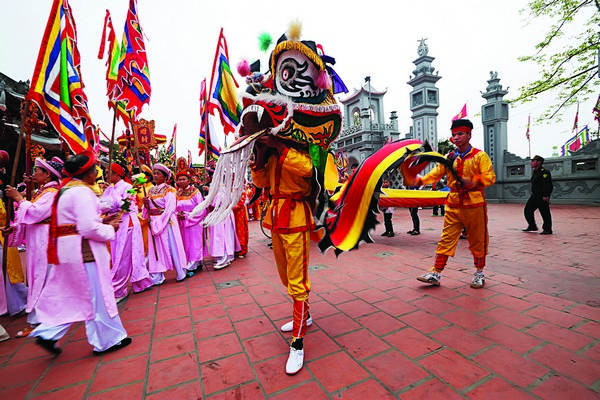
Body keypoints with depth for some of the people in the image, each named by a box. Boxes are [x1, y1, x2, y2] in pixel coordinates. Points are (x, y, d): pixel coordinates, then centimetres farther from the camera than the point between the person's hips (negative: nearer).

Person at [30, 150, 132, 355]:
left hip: (68, 251, 9)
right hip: (84, 251, -9)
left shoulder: (66, 189, 12)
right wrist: (110, 229, -8)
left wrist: (101, 222, 12)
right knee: (98, 295, 4)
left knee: (68, 296, 21)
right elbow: (89, 229, -25)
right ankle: (108, 340, 19)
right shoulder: (82, 192, -19)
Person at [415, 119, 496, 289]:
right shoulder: (449, 158, 9)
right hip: (453, 206, 3)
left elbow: (490, 177, -11)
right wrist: (421, 180, -15)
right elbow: (436, 174, 4)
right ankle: (436, 273, 6)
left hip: (474, 205, -3)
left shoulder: (480, 156, -3)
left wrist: (474, 182, -31)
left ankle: (479, 272, 29)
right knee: (446, 239, 2)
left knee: (477, 241, 9)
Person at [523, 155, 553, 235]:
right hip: (534, 196, 10)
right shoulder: (534, 172, 16)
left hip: (542, 197, -10)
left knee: (545, 213, -2)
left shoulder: (544, 172, -13)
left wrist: (546, 196, -25)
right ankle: (532, 226, 23)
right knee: (527, 210, 11)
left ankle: (547, 230, 7)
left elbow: (547, 185, -20)